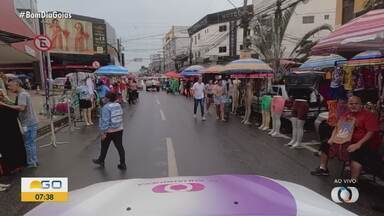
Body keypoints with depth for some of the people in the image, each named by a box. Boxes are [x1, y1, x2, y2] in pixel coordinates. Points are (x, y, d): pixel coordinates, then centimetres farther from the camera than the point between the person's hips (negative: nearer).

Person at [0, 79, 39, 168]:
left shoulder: (22, 94, -16)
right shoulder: (24, 93, 15)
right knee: (31, 143, 17)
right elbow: (21, 107, 16)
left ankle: (31, 163, 12)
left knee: (28, 143, 1)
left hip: (29, 123, -10)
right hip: (31, 122, 10)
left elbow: (21, 107, -29)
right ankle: (34, 161, 27)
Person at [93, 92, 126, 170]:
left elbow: (105, 121, -20)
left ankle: (101, 161, 35)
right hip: (119, 130, 6)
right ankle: (123, 164, 12)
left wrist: (103, 132, -15)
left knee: (104, 147, 15)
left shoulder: (106, 107, -17)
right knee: (119, 146, 8)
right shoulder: (118, 105, 4)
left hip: (109, 131, -6)